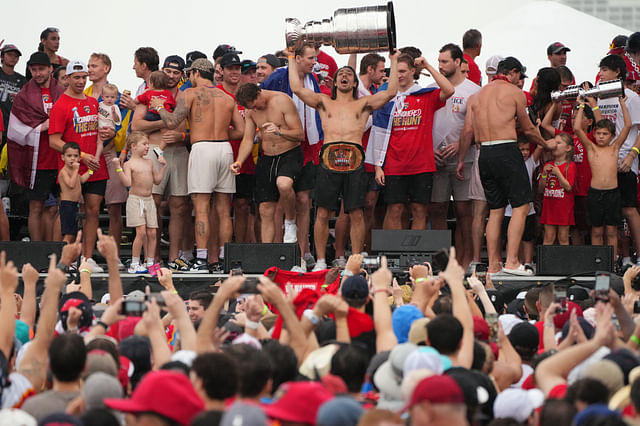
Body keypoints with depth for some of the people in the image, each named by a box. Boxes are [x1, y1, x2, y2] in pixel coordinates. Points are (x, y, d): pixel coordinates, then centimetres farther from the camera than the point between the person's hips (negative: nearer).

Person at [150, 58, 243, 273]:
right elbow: (240, 131, 11)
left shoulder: (190, 94, 1)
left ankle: (201, 260, -13)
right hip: (225, 148, 5)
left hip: (202, 148, -5)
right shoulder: (227, 98, 16)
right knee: (223, 210, 8)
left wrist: (160, 107, 10)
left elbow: (172, 122, -9)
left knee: (201, 209, -7)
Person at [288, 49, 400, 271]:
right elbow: (297, 88, 14)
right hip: (328, 158, 0)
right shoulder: (324, 102, 21)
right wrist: (292, 60, 20)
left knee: (356, 213, -3)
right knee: (322, 212, -2)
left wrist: (394, 62, 14)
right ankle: (321, 261, 3)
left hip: (355, 158, 0)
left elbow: (391, 92, 10)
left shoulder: (364, 104, 19)